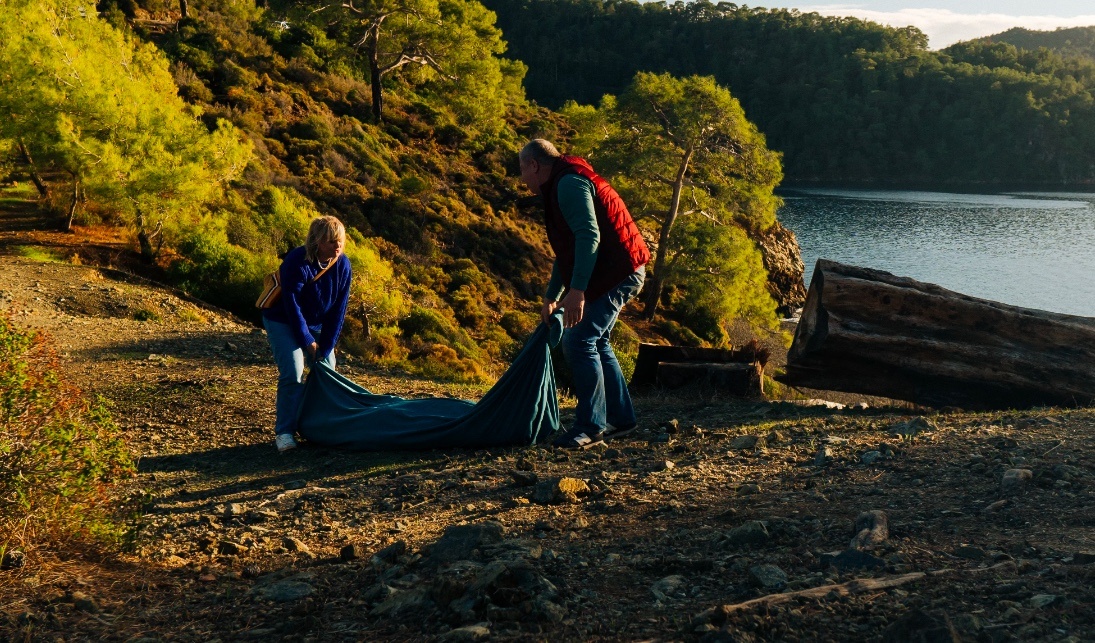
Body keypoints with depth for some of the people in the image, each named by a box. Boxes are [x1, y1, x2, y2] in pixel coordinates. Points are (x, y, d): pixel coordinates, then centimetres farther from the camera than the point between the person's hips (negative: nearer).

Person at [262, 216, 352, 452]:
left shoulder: (343, 265, -12)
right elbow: (292, 305, -24)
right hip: (282, 321, -6)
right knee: (293, 373, -17)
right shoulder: (297, 262, -28)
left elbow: (338, 310, -7)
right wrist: (307, 341, -19)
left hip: (316, 323, 6)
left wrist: (326, 346, -9)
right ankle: (284, 431, -10)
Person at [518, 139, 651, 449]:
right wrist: (551, 297, 33)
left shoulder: (569, 183, -13)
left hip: (617, 273, -11)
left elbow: (589, 236, -26)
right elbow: (566, 251, 30)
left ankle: (590, 426, -9)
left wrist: (577, 291, -32)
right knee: (595, 342, 18)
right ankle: (619, 415, 26)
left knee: (578, 342, -12)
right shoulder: (563, 185, 22)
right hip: (620, 272, 11)